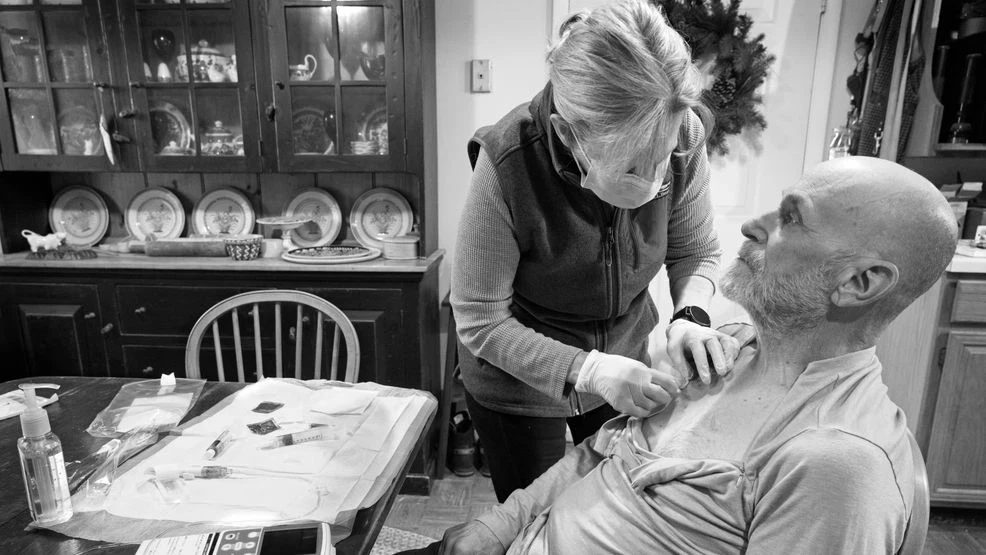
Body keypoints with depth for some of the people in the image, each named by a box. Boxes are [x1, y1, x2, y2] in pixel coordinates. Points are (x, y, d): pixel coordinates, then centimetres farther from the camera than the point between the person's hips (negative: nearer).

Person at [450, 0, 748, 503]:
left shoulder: (682, 137, -21)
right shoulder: (508, 164, -33)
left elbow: (695, 252, -4)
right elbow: (480, 321, -25)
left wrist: (691, 316, -25)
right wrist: (586, 371, -35)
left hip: (624, 356, 4)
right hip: (518, 381, -3)